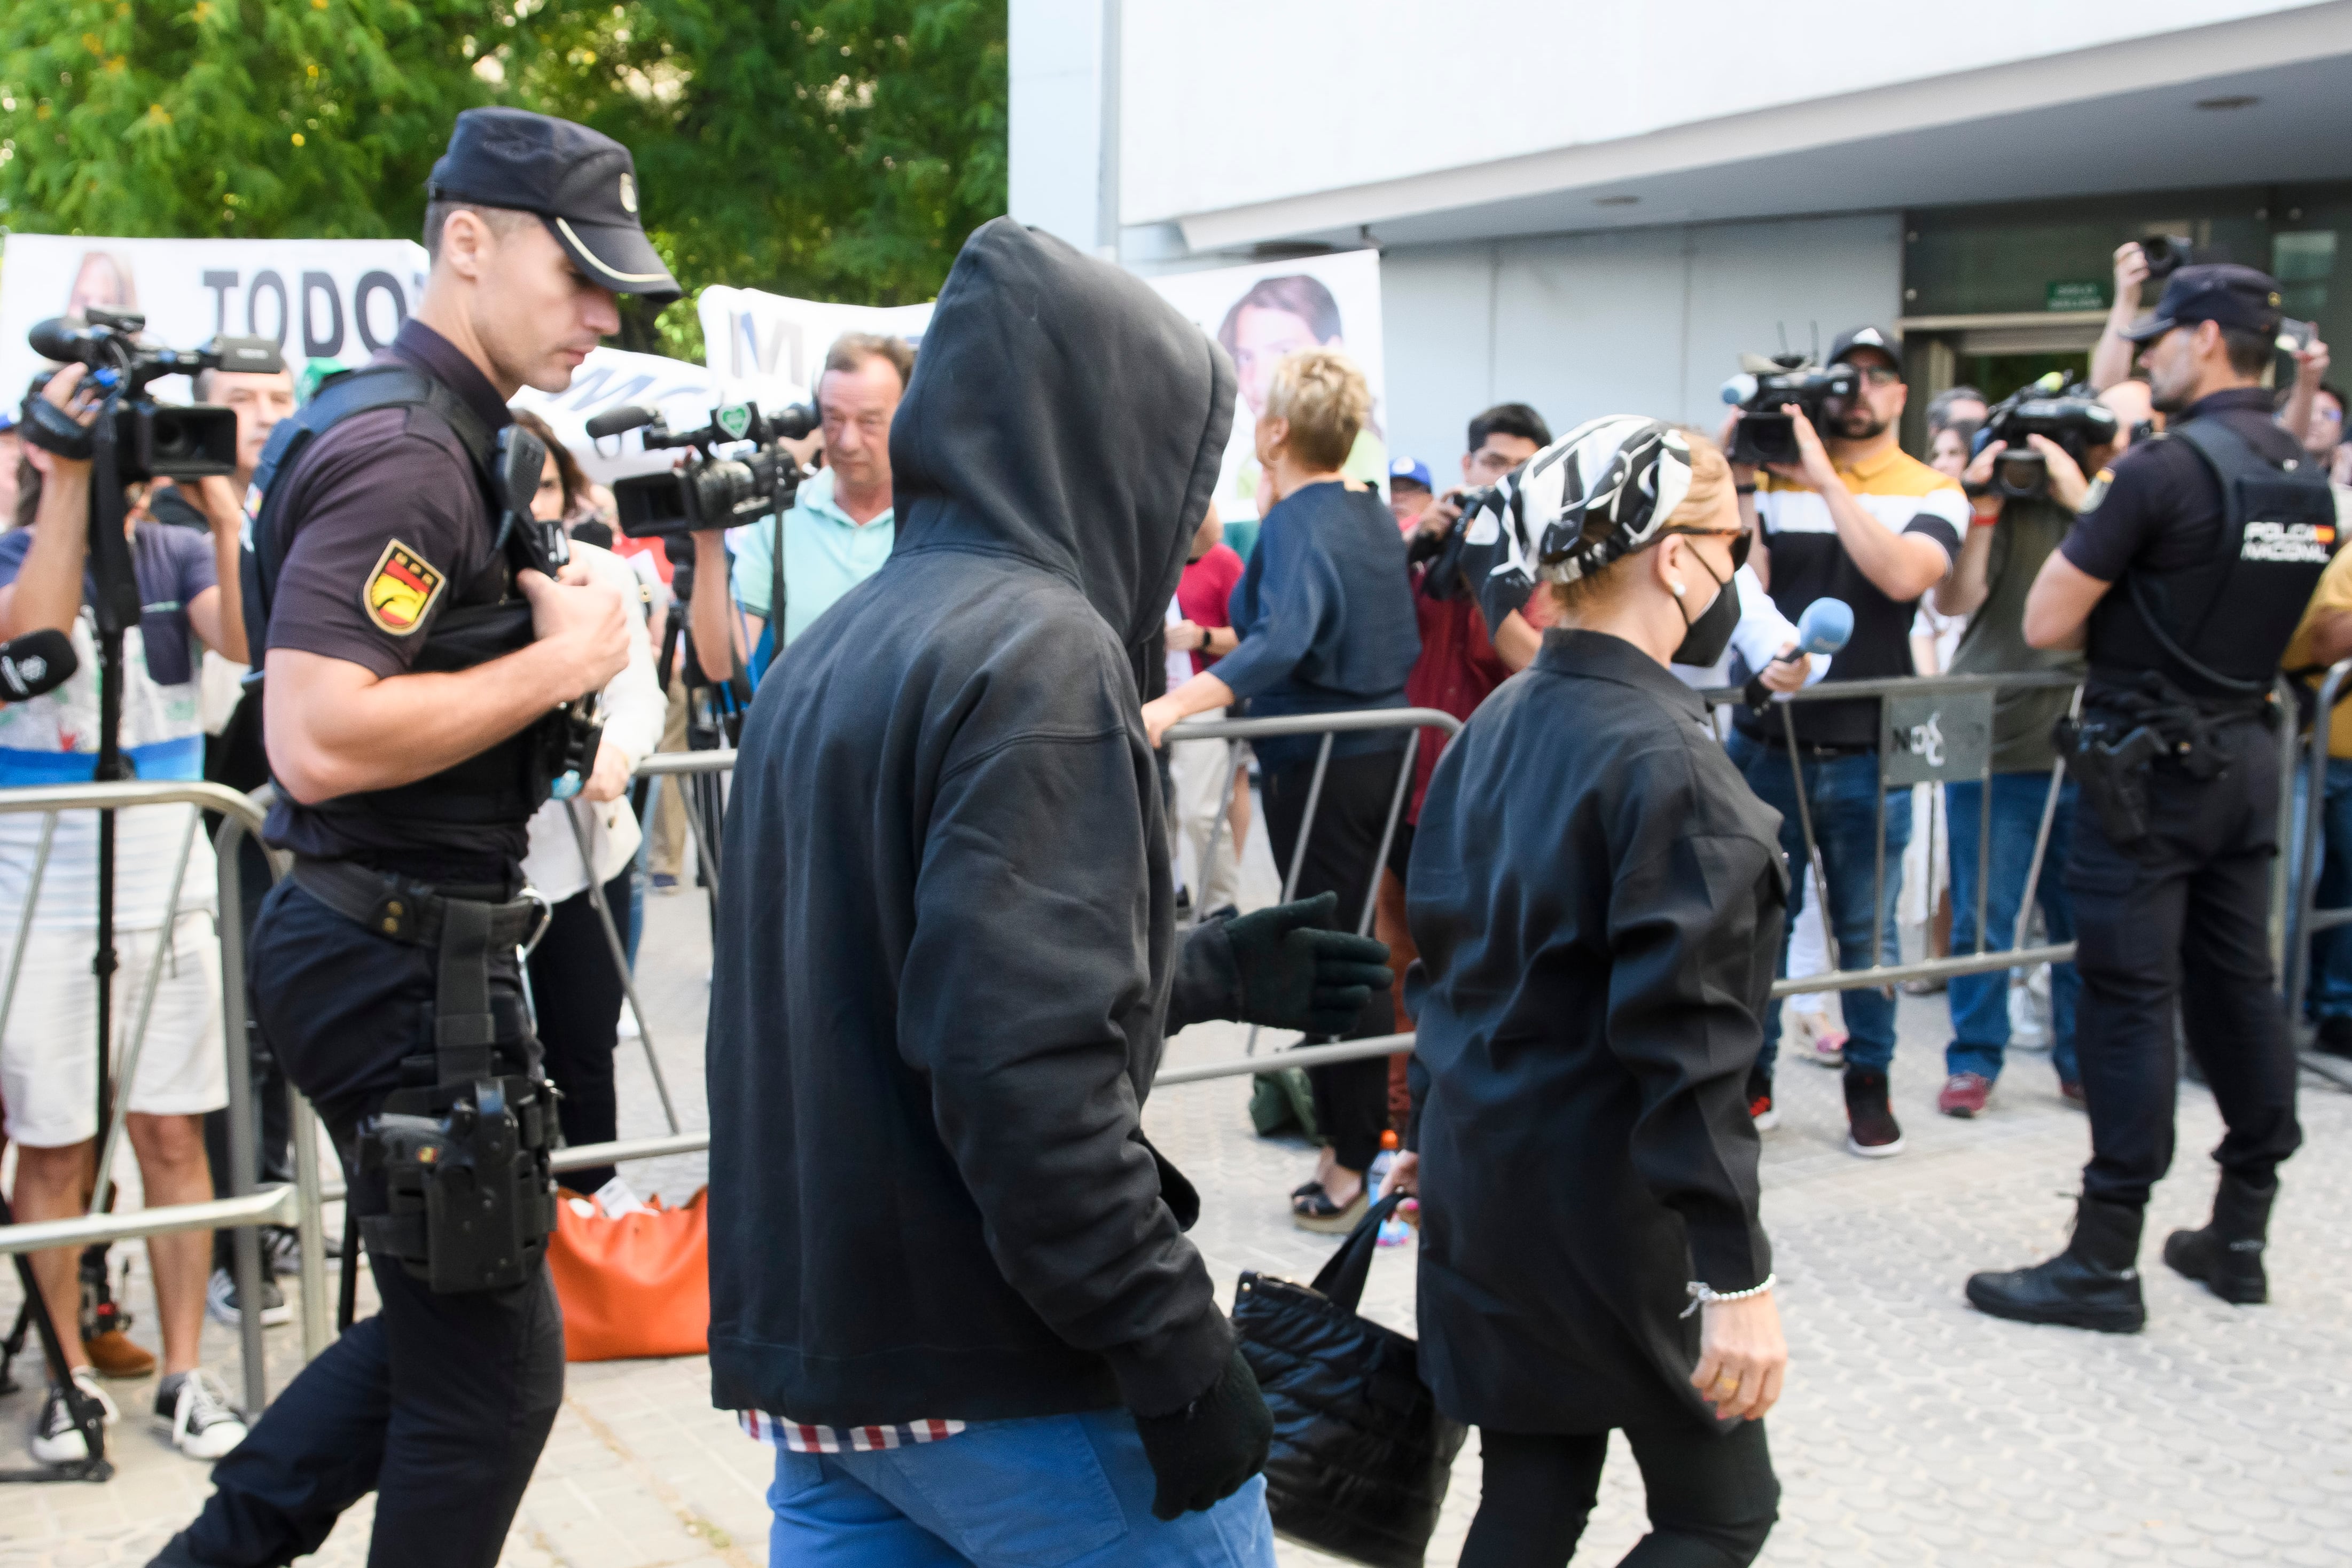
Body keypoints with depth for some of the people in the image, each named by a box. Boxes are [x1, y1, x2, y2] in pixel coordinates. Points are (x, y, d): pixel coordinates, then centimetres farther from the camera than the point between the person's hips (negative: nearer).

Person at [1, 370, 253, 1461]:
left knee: (171, 1133, 5)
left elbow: (245, 641, -12)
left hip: (170, 896, 2)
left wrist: (224, 518, -23)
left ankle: (183, 1371, 14)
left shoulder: (177, 553, 6)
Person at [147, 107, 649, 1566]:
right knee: (495, 1366, 3)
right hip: (403, 962, -10)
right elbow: (317, 738, -28)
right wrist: (558, 662, -19)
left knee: (444, 1321, 22)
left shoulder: (447, 436, 13)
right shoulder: (402, 449, -18)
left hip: (414, 951, 10)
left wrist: (561, 616, 6)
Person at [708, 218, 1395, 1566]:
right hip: (985, 1369, -8)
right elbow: (1026, 1073, -25)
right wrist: (1180, 1356, -19)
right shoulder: (1037, 651, -16)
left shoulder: (837, 652, 12)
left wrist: (1208, 970, 26)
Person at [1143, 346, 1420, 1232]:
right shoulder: (1375, 517, 10)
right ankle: (1354, 1130, 27)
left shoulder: (1297, 526, -17)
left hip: (1318, 764, -9)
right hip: (1379, 751, 9)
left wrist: (1177, 705, -46)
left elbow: (1279, 642, -35)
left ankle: (1359, 1159, 5)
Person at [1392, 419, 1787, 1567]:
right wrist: (1738, 1278, -21)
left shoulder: (1494, 728, 5)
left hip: (1482, 1192, 8)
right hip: (1614, 1214, -8)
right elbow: (1686, 1043, -24)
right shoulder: (1668, 761, -20)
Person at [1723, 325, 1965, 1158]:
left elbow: (1903, 575, -19)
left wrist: (1826, 475, -18)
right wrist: (1742, 481, -14)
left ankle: (1868, 1080, 23)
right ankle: (1749, 1072, 21)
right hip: (1768, 740, 1)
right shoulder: (1774, 479, 5)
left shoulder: (1932, 493, 2)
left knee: (1866, 929, 8)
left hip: (1869, 752, -1)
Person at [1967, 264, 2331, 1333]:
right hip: (2246, 755, 8)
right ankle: (2240, 1235, 22)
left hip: (2148, 765, -8)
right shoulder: (2308, 479, 8)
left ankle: (2105, 1260, 0)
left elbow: (2046, 625, -15)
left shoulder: (2163, 470, -17)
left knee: (2131, 999, -5)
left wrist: (2086, 517, 2)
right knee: (2237, 984, 13)